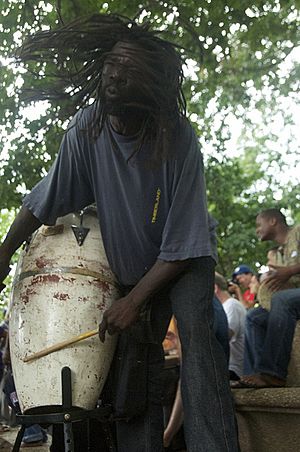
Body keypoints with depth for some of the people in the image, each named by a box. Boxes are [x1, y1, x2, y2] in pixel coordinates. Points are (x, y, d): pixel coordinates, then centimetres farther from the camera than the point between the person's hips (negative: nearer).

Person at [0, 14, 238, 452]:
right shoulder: (86, 129, -17)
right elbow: (43, 201, -5)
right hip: (129, 263, 4)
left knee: (196, 330, -25)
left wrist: (135, 300, -26)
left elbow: (181, 245, -24)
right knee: (132, 356, -4)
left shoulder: (179, 141, -28)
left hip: (184, 257, -3)